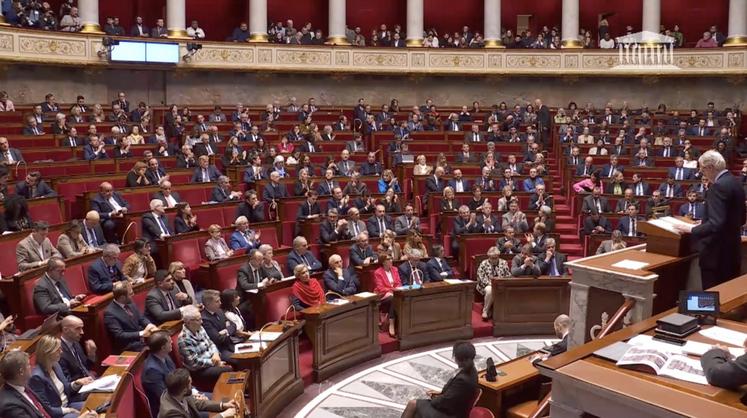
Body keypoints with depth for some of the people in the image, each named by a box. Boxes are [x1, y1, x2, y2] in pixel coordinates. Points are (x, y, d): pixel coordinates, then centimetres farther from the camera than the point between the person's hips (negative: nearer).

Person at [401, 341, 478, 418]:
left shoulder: (462, 380, -33)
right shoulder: (470, 371, -5)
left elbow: (445, 401, -22)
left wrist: (434, 399, -4)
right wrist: (441, 393, 4)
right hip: (451, 406, 9)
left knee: (413, 404, -2)